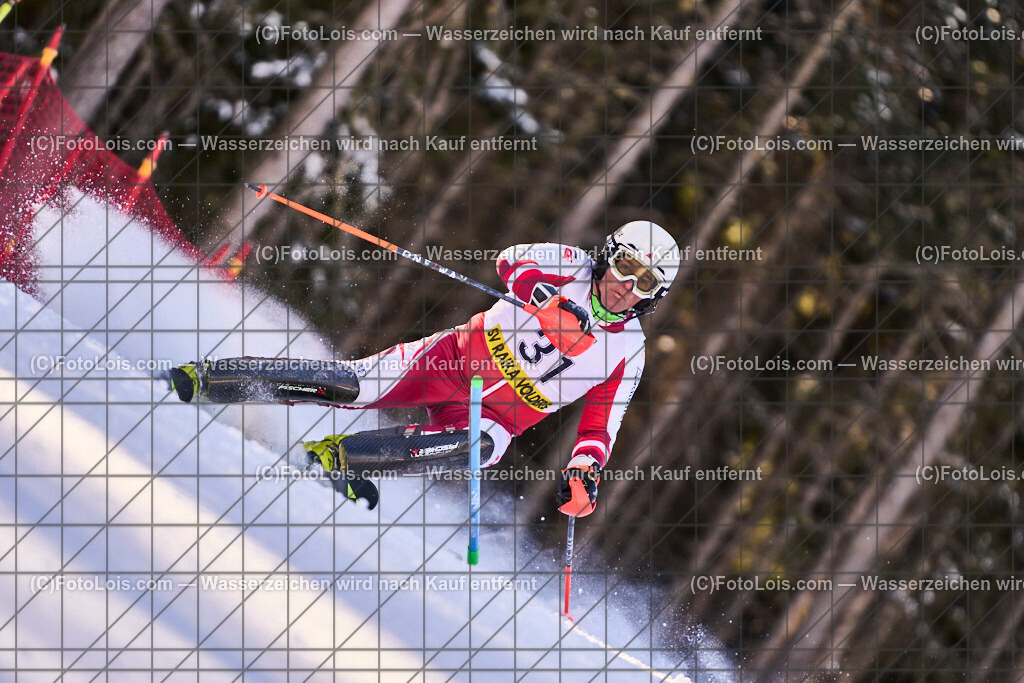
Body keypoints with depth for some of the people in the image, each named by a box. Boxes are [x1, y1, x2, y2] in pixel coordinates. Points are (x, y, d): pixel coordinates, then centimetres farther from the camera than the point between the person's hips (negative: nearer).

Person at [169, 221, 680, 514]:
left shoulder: (627, 354, 2)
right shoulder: (574, 269, 0)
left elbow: (599, 429, 2)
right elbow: (512, 260, -15)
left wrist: (583, 474, -19)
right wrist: (544, 292, -34)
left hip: (494, 416, 1)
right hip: (455, 358, -1)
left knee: (481, 447, -35)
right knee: (353, 386, -20)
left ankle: (336, 453, -34)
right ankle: (202, 379, -13)